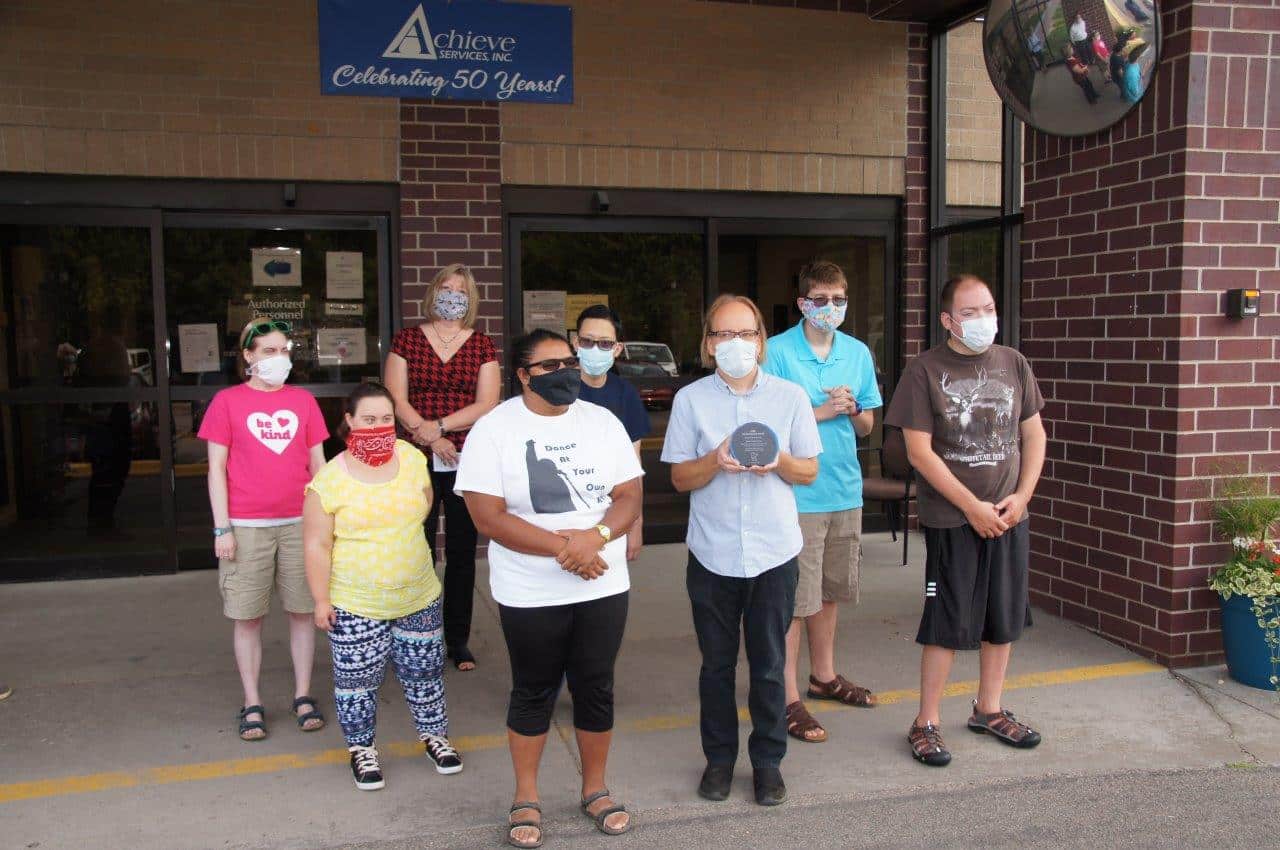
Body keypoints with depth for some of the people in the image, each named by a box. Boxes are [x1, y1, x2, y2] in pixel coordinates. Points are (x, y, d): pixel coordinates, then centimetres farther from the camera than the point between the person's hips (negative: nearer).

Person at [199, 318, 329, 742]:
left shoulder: (303, 400, 7)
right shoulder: (227, 401, 1)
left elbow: (318, 464, 10)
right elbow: (216, 469, 0)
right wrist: (222, 528, -6)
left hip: (299, 523, 2)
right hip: (246, 527, -2)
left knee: (302, 611, 7)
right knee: (247, 617, 5)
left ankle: (303, 696, 20)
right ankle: (252, 704, 16)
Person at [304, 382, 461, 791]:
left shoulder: (412, 458, -3)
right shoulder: (329, 480, -14)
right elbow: (318, 545, -10)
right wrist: (321, 600, -10)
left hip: (418, 598, 3)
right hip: (354, 605, -3)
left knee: (424, 672, 16)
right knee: (357, 680, 9)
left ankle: (435, 735, 36)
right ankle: (362, 750, 30)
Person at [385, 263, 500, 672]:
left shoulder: (482, 345, 6)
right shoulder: (407, 339, 4)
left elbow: (487, 404, -3)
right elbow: (396, 400, -3)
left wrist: (438, 426, -13)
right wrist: (430, 439, -14)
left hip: (467, 461, 1)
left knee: (462, 553, 8)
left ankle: (458, 640, 20)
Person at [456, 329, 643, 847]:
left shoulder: (603, 422, 3)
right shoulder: (494, 430, -9)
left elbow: (629, 497, 0)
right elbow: (488, 516, -16)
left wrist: (595, 536, -20)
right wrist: (563, 547, -21)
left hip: (604, 587, 3)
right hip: (530, 593, -3)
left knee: (596, 688, 13)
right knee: (533, 692, 11)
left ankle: (595, 790, 31)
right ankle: (526, 799, 28)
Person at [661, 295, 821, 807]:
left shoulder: (791, 396, 1)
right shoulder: (690, 400, 0)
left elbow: (810, 472, 5)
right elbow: (680, 478, 1)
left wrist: (778, 461, -16)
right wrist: (715, 462, -18)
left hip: (774, 552, 0)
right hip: (712, 553, 0)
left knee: (769, 664, 8)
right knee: (717, 663, 12)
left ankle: (768, 760, 24)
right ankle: (719, 757, 28)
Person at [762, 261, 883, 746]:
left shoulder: (858, 353, 9)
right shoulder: (777, 352, -8)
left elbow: (867, 426, 14)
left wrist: (852, 410, -8)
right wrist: (820, 412, -15)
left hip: (845, 491, 6)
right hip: (797, 493, -6)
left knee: (829, 592, 18)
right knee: (793, 600, -2)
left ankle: (823, 676, 35)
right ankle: (788, 700, 8)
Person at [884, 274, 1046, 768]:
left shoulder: (1013, 364, 6)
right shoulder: (925, 370, -8)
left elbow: (1033, 435, 10)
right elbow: (920, 452, -12)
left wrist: (1021, 496, -4)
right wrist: (973, 507, -14)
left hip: (1009, 516, 5)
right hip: (952, 519, -5)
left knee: (1004, 617, 14)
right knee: (948, 624, 0)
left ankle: (989, 709, 32)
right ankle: (926, 723, 14)